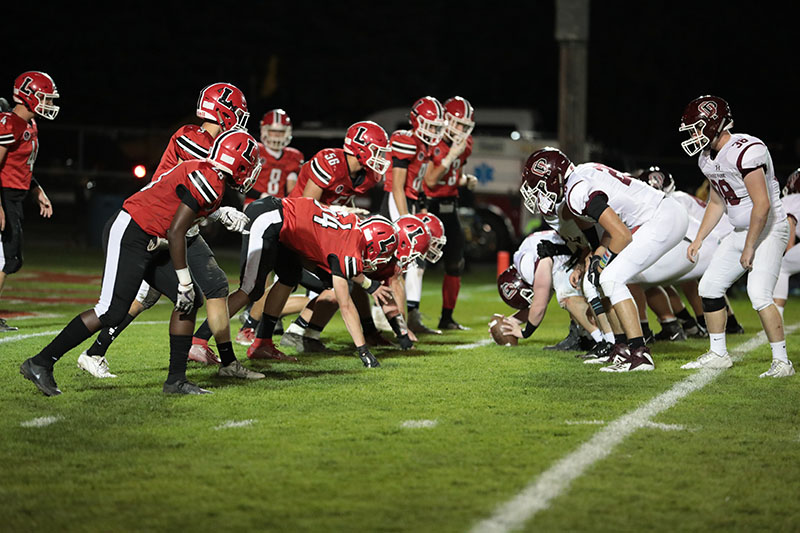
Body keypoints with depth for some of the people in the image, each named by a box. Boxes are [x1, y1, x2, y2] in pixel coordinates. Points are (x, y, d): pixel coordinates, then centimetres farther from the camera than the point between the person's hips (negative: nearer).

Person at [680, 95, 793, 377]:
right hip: (741, 232, 10)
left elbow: (762, 205, -27)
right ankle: (718, 354, 21)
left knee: (759, 295, -21)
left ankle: (782, 362, -12)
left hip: (768, 230, -10)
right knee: (710, 287, 9)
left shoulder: (746, 151, -25)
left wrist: (749, 247, -21)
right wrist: (699, 239, 17)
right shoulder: (708, 159, 6)